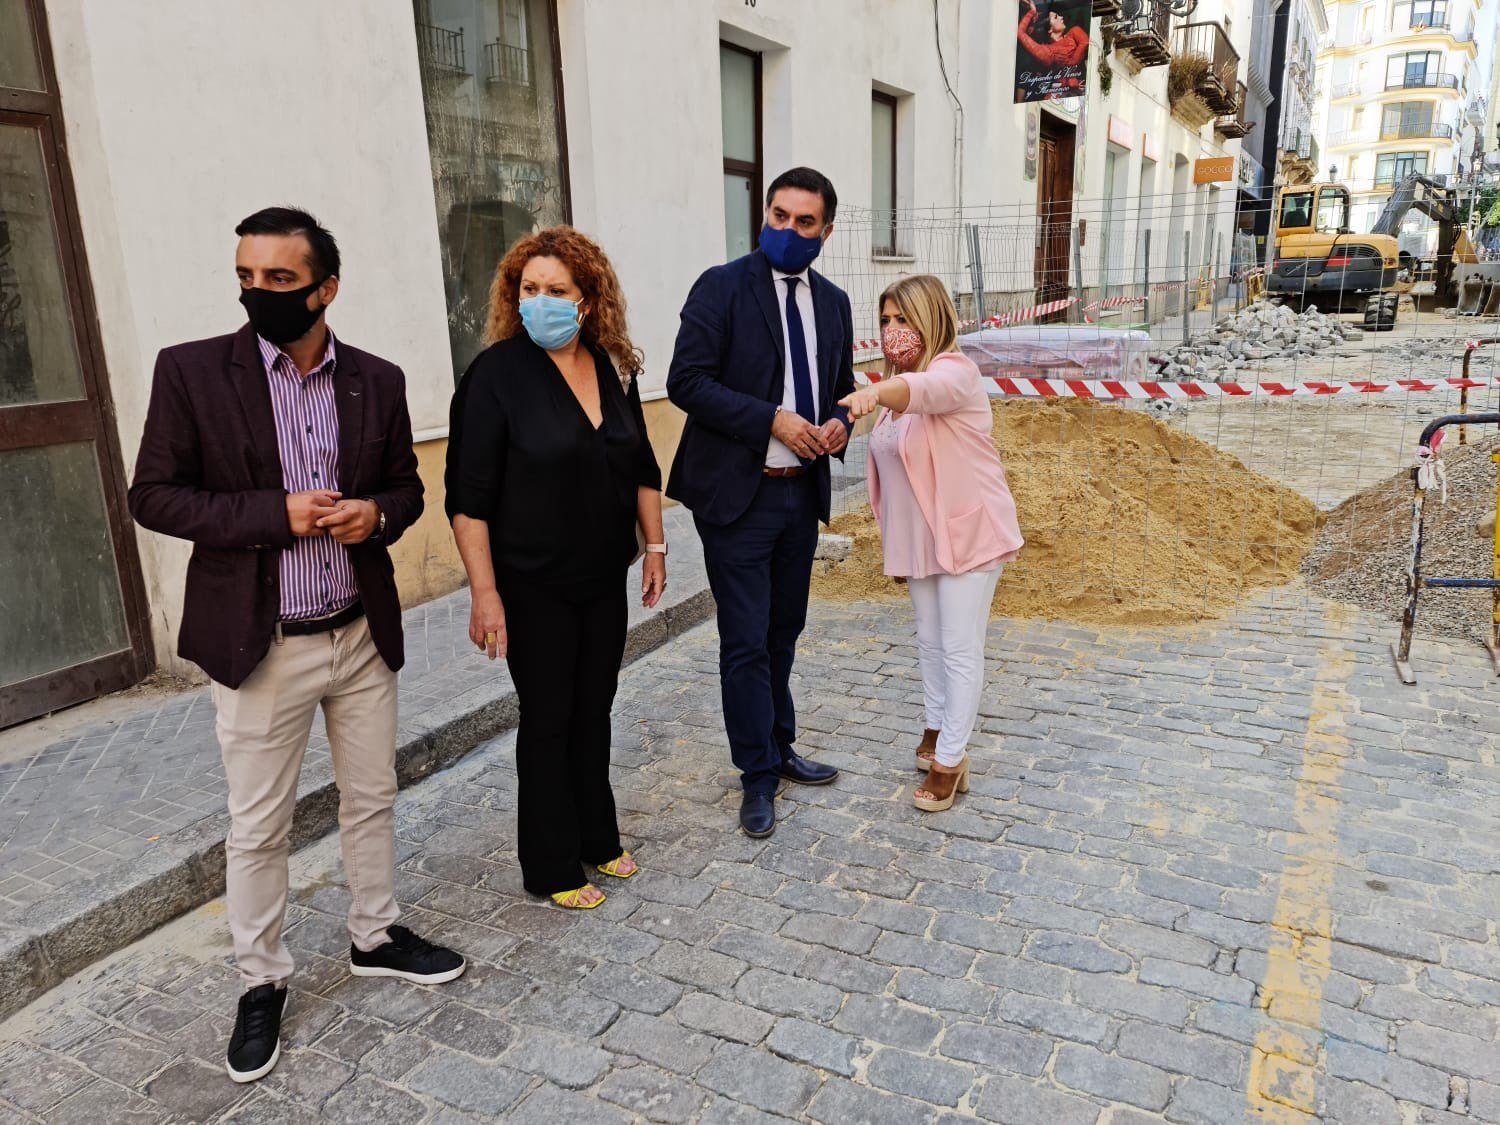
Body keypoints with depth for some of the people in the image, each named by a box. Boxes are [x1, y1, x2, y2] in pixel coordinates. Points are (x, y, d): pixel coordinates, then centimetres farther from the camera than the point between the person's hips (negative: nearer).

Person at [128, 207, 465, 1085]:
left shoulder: (378, 380, 1)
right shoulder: (192, 371, -8)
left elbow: (406, 484, 10)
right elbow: (154, 494, -7)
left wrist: (376, 513, -14)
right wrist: (276, 514, -20)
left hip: (363, 635, 3)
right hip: (260, 644, -3)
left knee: (372, 800, 17)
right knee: (258, 827, 10)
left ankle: (376, 936, 39)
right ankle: (263, 980, 30)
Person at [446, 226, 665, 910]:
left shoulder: (613, 367, 2)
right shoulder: (497, 374, -14)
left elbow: (640, 468, 13)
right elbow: (469, 496, -15)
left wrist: (654, 546, 12)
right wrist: (484, 592, -18)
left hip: (604, 577, 5)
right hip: (534, 587, -5)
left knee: (594, 711, 16)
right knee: (548, 719, 6)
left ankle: (596, 840, 34)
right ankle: (552, 869, 23)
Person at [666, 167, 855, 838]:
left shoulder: (833, 302, 11)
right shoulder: (721, 287, -7)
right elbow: (687, 381, -14)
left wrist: (839, 424, -3)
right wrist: (772, 420, -20)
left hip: (803, 490, 6)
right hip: (738, 492, -5)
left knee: (783, 632, 17)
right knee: (746, 641, 0)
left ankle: (779, 749, 34)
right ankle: (758, 777, 15)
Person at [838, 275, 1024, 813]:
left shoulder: (955, 370, -16)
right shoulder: (896, 391, 11)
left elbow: (927, 388, -42)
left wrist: (875, 391, -63)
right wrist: (895, 544, 16)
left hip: (968, 533, -8)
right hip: (919, 537, 8)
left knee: (960, 649, -1)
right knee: (930, 641, 19)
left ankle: (950, 759, 9)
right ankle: (937, 730, 36)